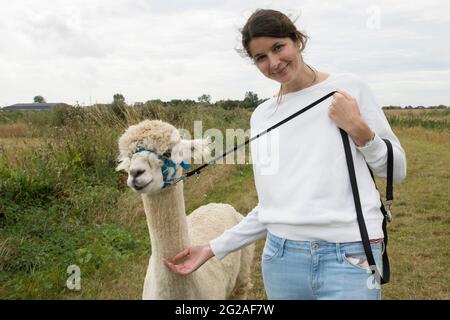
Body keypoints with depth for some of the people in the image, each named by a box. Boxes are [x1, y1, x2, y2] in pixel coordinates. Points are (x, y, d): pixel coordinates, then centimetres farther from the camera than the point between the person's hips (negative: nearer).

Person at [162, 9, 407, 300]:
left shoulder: (349, 87, -1)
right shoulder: (261, 116, 8)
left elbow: (397, 171, 4)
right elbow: (270, 204, 12)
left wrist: (358, 130, -12)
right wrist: (213, 249, 10)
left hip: (349, 257, -3)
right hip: (281, 257, 3)